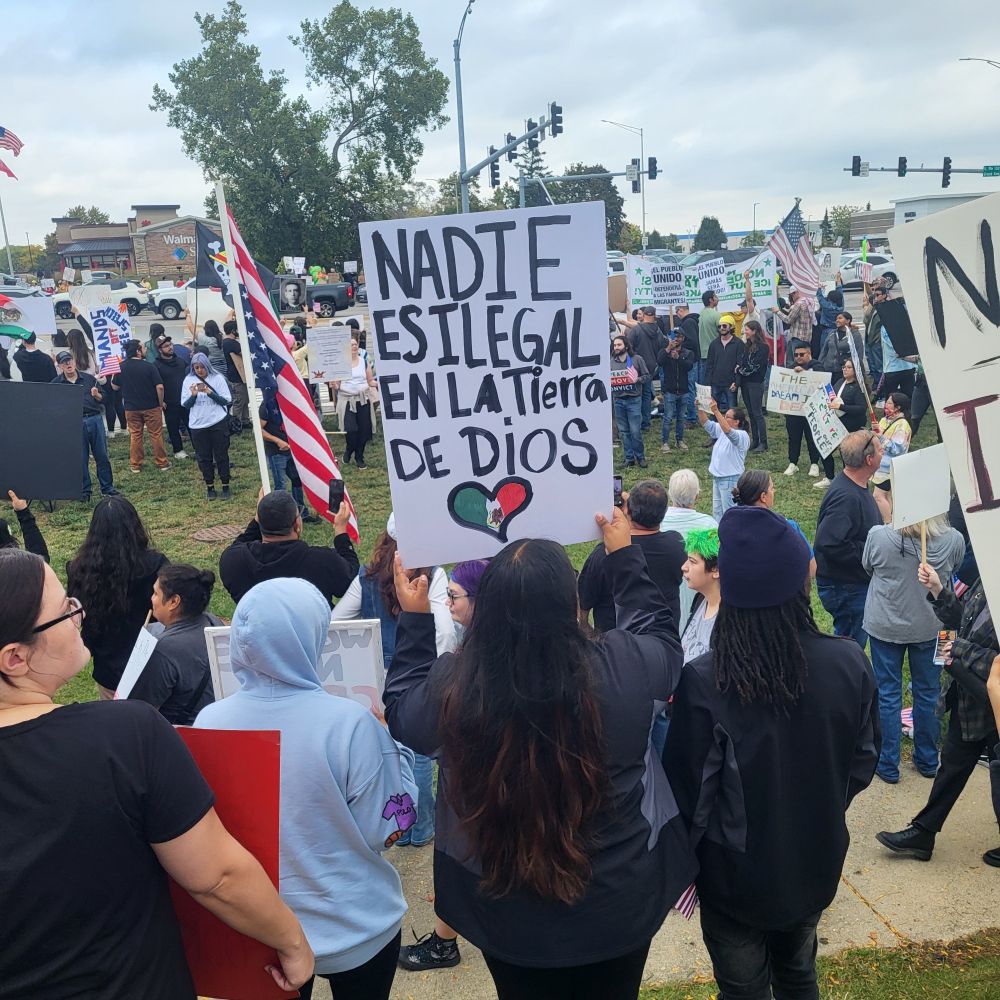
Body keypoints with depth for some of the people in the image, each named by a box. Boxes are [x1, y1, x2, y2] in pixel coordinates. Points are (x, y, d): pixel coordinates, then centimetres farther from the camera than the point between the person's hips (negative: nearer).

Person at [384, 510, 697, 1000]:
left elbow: (401, 714, -1)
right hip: (616, 905, 0)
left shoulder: (450, 684, -25)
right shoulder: (624, 668, -26)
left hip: (504, 914, 1)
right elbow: (661, 636, -1)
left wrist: (414, 619, 5)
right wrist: (625, 555, 9)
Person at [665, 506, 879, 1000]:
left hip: (736, 876, -3)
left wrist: (691, 854, 2)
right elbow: (863, 762, -3)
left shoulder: (703, 681, -30)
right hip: (815, 863, 3)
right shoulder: (849, 665, -19)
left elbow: (687, 787, -18)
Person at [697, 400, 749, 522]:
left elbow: (727, 431, -37)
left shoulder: (742, 436, -19)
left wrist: (716, 411, -43)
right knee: (717, 511, 18)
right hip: (717, 477, 9)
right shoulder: (721, 430, 6)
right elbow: (706, 423, 4)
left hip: (730, 479, -9)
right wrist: (700, 409, -14)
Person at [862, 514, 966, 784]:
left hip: (885, 627, -1)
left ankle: (887, 765, 22)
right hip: (931, 627, 2)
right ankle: (928, 761, 35)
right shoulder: (954, 541, -19)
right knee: (928, 692, 19)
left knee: (887, 694, 13)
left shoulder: (879, 536, -24)